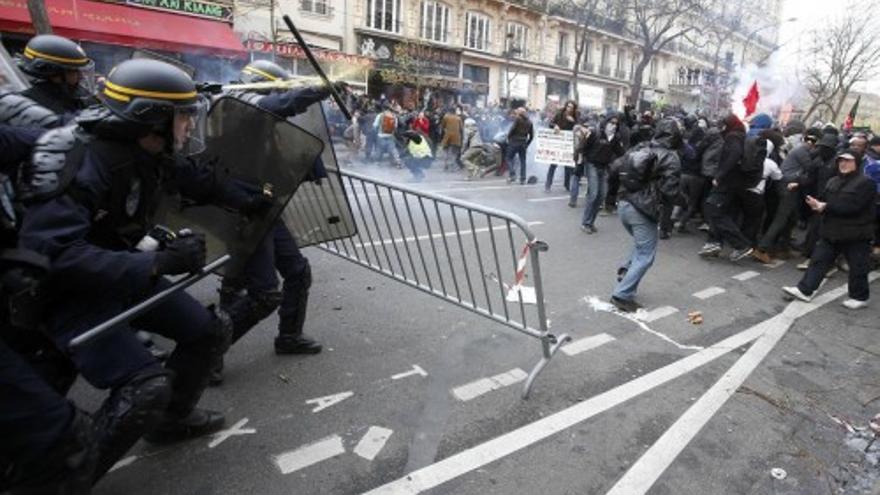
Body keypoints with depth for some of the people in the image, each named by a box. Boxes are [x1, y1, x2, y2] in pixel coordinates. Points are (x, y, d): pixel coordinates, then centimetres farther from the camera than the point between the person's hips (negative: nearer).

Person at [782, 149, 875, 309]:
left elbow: (852, 207, -22)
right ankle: (805, 290, 6)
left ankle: (860, 298, 22)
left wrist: (826, 207, -22)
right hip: (832, 231, 6)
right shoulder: (833, 181, 10)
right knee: (818, 260, 4)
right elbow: (823, 200, 7)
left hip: (855, 234, -6)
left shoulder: (865, 183, -12)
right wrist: (816, 204, -16)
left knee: (858, 267, 7)